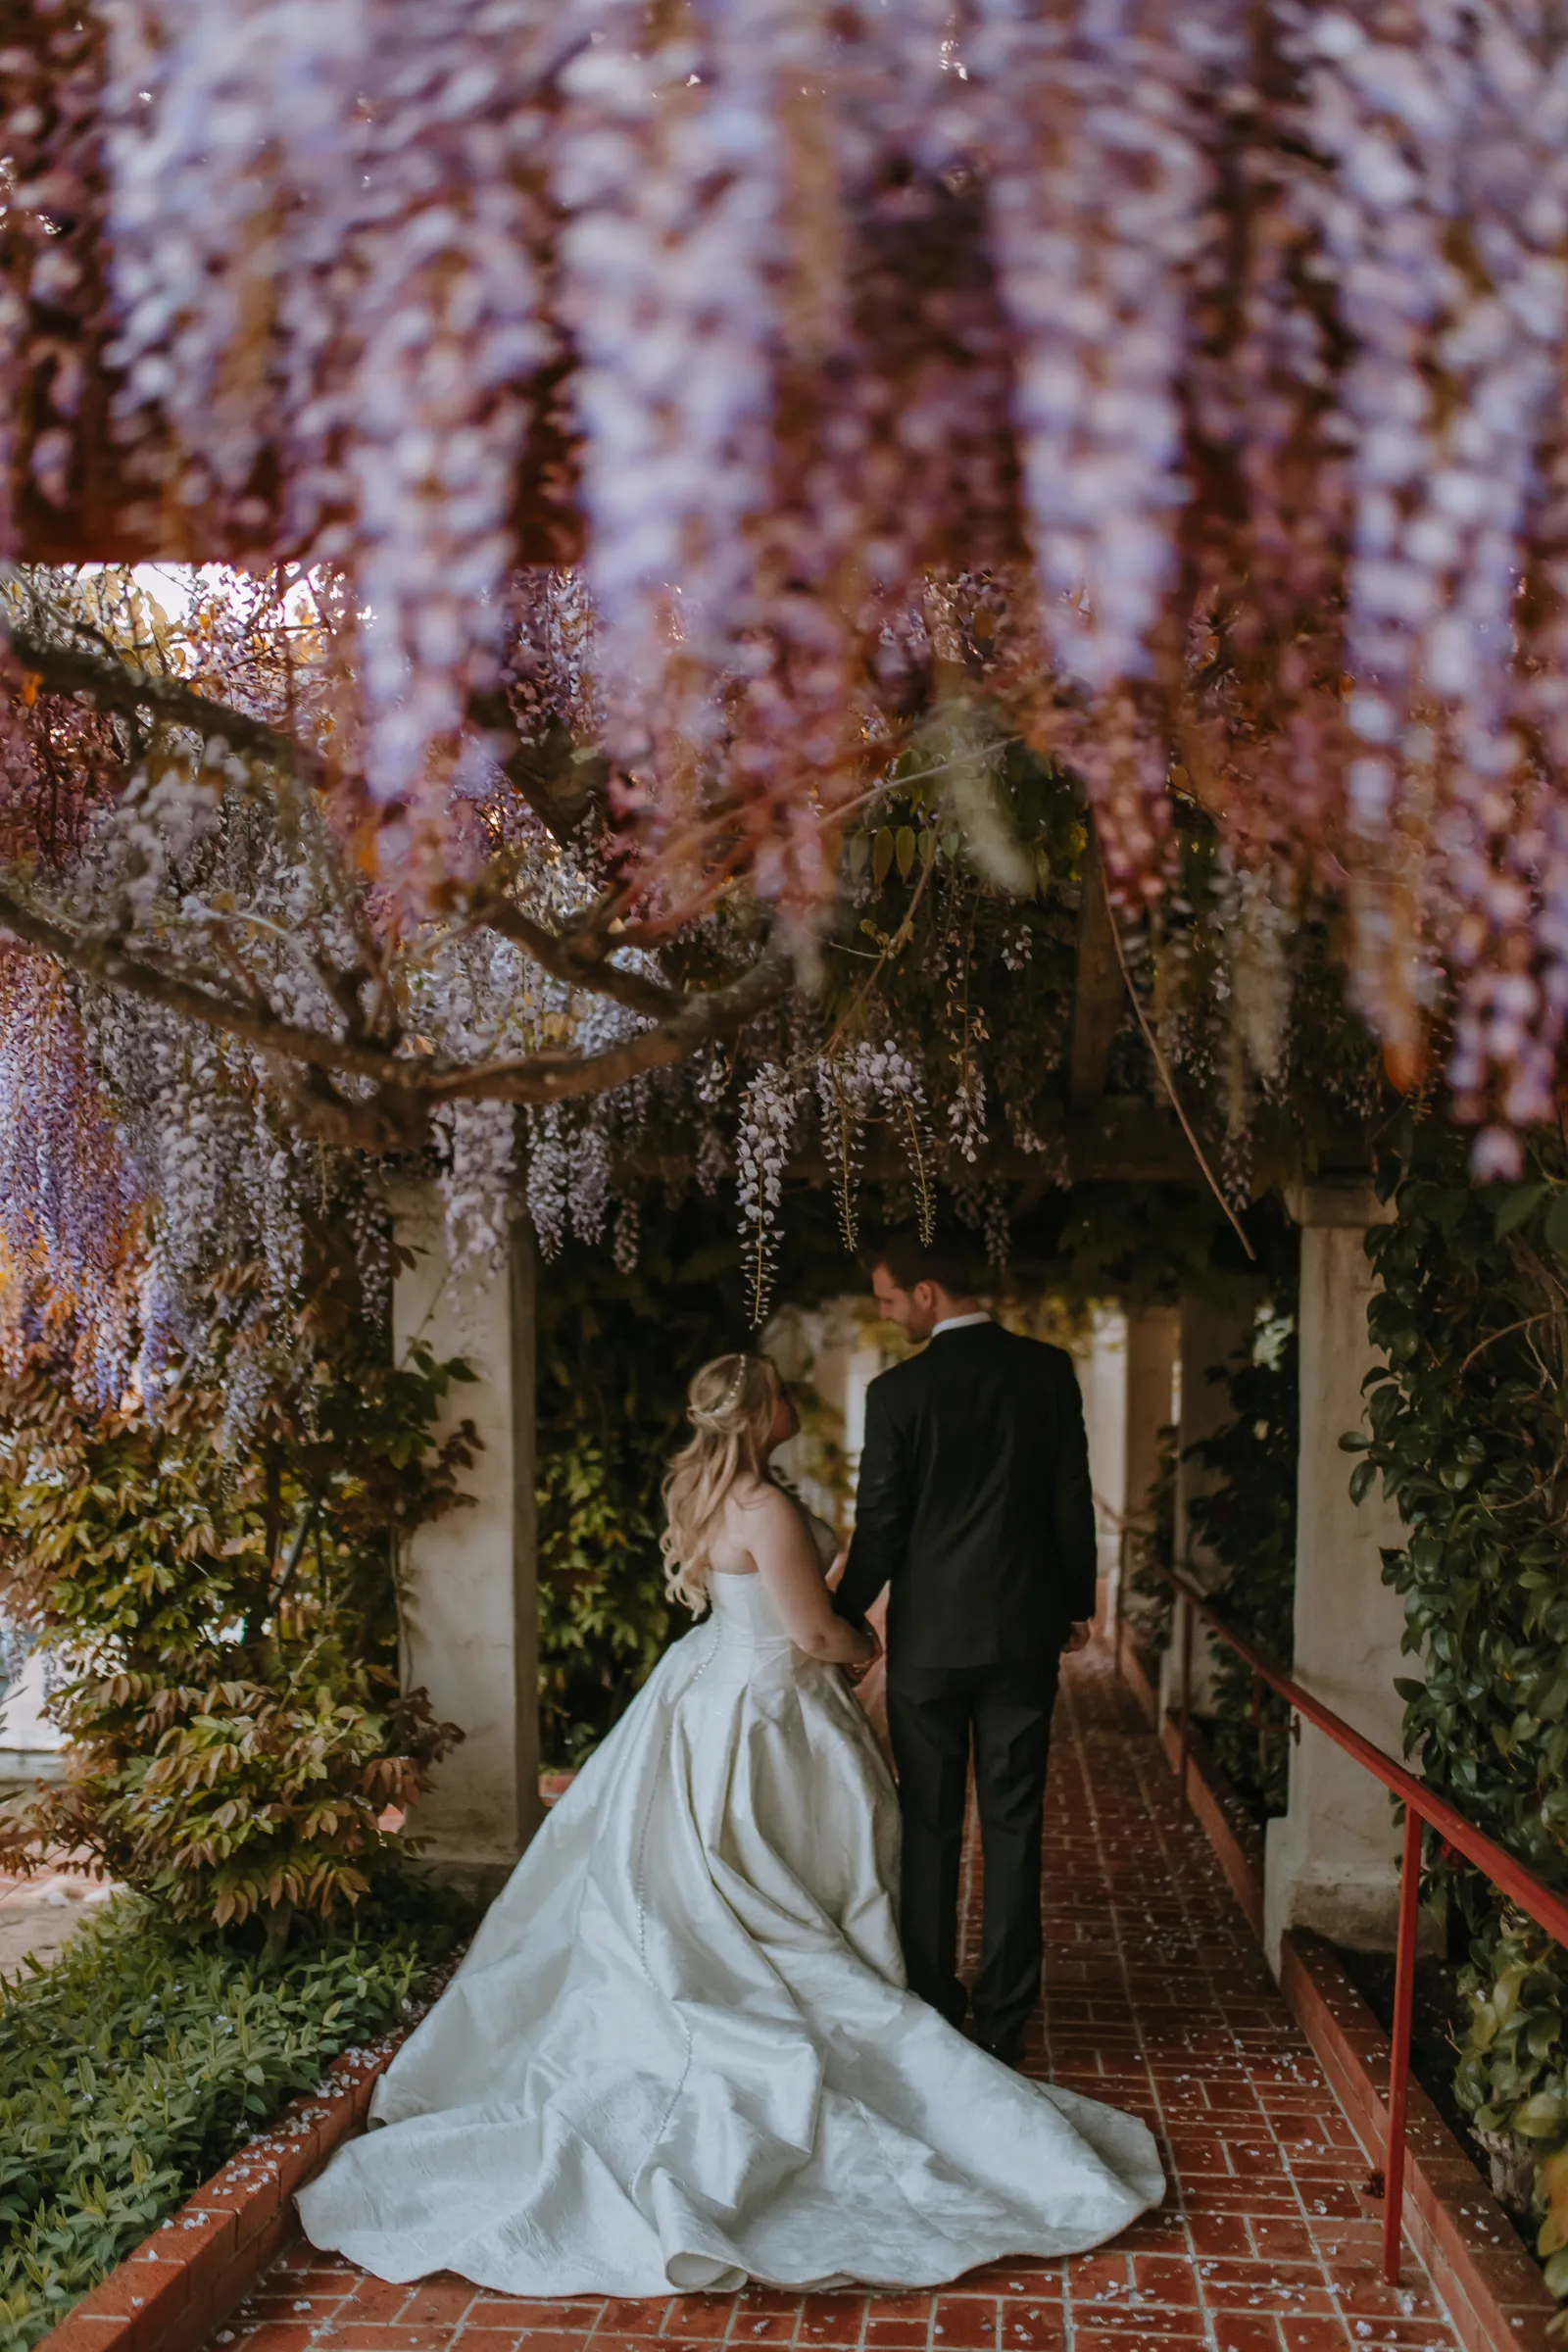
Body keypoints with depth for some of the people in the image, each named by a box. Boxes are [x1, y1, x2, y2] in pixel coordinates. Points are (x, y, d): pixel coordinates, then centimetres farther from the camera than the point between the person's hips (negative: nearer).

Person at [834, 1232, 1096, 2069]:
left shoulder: (898, 1390, -12)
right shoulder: (1048, 1370, -3)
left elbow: (880, 1528, -8)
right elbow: (1072, 1502, 1)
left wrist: (842, 1617, 8)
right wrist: (1077, 1601, 15)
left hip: (928, 1636, -2)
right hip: (1024, 1630, 3)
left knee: (928, 1830, 9)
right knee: (1012, 1828, 9)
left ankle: (930, 2010, 17)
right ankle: (1003, 2021, 15)